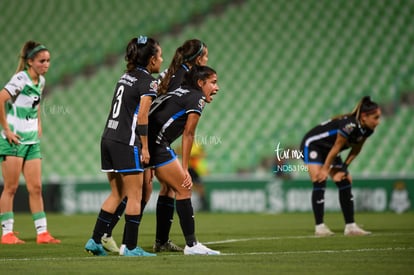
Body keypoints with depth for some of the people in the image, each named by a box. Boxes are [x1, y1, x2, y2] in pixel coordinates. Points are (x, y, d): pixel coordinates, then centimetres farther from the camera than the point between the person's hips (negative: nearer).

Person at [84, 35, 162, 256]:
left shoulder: (126, 76, 16)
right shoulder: (148, 82, -8)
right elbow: (142, 117, -14)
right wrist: (145, 147, -10)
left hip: (108, 139, 8)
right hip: (126, 143, -8)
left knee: (117, 194, 15)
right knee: (135, 196, -1)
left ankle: (95, 241, 13)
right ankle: (130, 247, 0)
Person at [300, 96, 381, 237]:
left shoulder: (367, 130, -11)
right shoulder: (349, 125, -35)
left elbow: (355, 150, 0)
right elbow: (336, 148, -26)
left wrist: (343, 168, -5)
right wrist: (325, 169, -18)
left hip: (328, 150, 8)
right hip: (312, 145, -8)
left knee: (345, 182, 1)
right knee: (319, 182, -19)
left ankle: (350, 226, 3)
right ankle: (319, 226, -15)